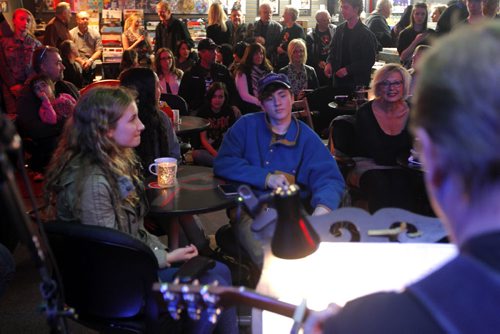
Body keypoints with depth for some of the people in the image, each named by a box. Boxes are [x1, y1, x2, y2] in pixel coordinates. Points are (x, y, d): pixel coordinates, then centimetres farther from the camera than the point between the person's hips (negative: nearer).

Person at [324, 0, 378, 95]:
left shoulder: (366, 34, -9)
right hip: (339, 82, 6)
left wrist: (348, 69, -18)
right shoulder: (340, 29, 9)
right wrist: (329, 63, -2)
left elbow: (369, 61, -12)